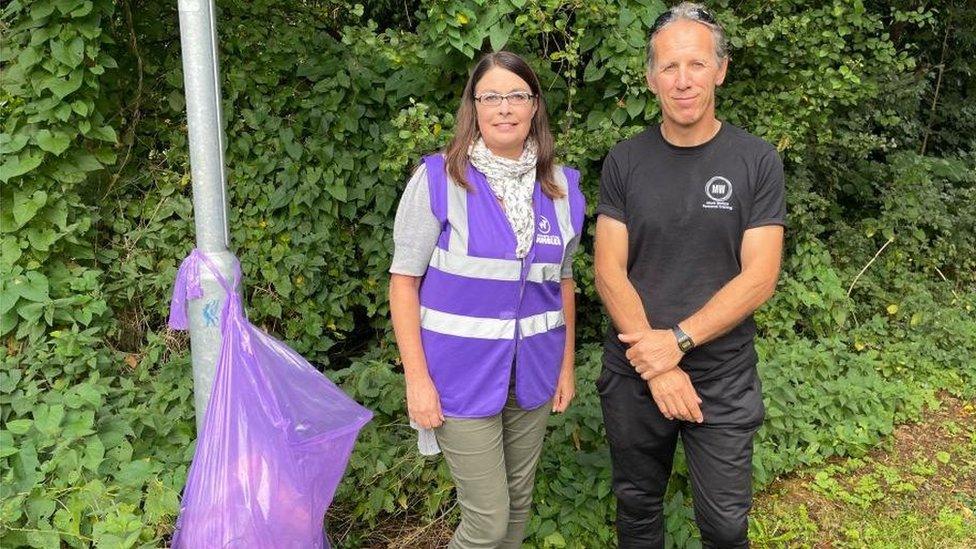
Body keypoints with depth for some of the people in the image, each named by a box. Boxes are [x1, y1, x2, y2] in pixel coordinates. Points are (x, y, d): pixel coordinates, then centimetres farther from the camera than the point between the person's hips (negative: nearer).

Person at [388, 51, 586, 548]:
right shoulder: (438, 179, -11)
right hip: (463, 372, -4)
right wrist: (417, 379, -12)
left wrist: (567, 366, 12)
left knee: (519, 503, 18)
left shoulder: (561, 187, 3)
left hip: (531, 371, 5)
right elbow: (404, 281, -9)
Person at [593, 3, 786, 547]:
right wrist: (655, 365, -16)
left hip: (724, 381, -1)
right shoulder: (625, 161, -1)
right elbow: (609, 272, -6)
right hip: (633, 377, 2)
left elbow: (759, 278, -10)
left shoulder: (757, 160, -5)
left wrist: (677, 341, -20)